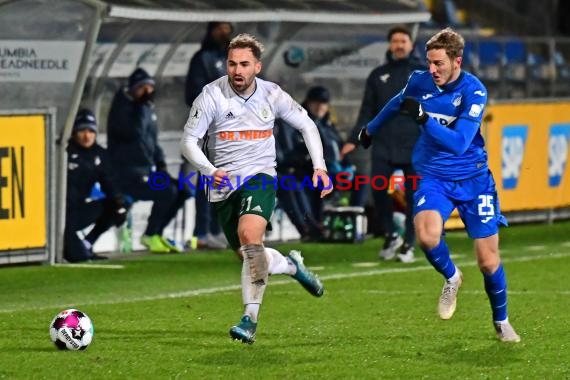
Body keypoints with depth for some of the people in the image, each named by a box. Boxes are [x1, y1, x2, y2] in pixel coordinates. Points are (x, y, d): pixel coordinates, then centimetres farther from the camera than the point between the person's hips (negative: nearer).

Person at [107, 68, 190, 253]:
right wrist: (142, 105, -24)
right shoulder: (122, 108, -13)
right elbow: (134, 133, -30)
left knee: (183, 190, 1)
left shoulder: (147, 109, 14)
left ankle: (156, 233, 9)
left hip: (148, 170, 9)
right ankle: (150, 236, -7)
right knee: (167, 192, -24)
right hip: (127, 174, -9)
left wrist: (161, 165, 10)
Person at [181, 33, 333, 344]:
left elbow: (306, 125, 10)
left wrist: (319, 166, -1)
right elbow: (188, 140, -9)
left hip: (260, 177, -2)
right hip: (224, 184, 2)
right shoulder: (212, 96, -9)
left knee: (249, 235, -29)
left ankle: (250, 318, -32)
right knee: (248, 257, 9)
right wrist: (211, 171, -26)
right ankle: (291, 266, 43)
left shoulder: (271, 95, -4)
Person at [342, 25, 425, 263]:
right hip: (384, 145, 1)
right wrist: (354, 140, 2)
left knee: (413, 195, 0)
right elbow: (367, 112, 12)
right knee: (378, 189, -13)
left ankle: (409, 245, 10)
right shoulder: (378, 76, 13)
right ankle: (390, 235, 7)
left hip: (415, 146, -1)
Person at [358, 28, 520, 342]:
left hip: (473, 178, -2)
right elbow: (396, 104, 19)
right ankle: (451, 278, 4)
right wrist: (371, 128, 35)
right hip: (433, 177, 2)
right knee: (427, 234, -29)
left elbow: (459, 142, -27)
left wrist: (423, 118, -37)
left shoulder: (474, 91, -17)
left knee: (488, 260, 0)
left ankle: (501, 322, 26)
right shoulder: (419, 82, -5)